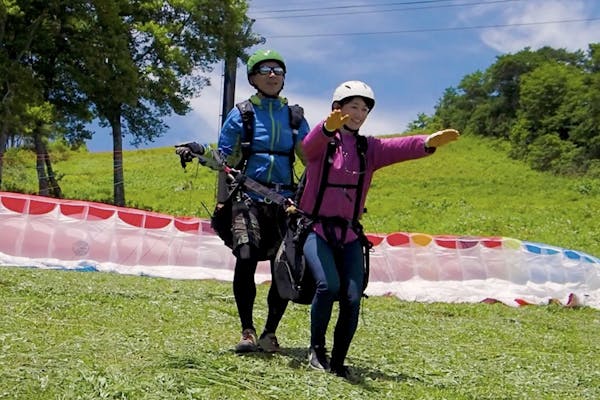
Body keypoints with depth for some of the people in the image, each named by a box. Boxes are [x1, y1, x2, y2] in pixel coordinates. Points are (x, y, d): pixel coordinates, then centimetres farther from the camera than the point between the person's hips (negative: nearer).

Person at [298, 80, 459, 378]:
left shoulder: (368, 148, 9)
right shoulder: (322, 143, -2)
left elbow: (399, 148, -10)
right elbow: (310, 144, -27)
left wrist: (428, 142, -31)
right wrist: (329, 128, -51)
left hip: (349, 235, 4)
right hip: (316, 229, -4)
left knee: (352, 298, -8)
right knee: (328, 285, -24)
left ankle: (338, 362, 10)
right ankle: (316, 348, -1)